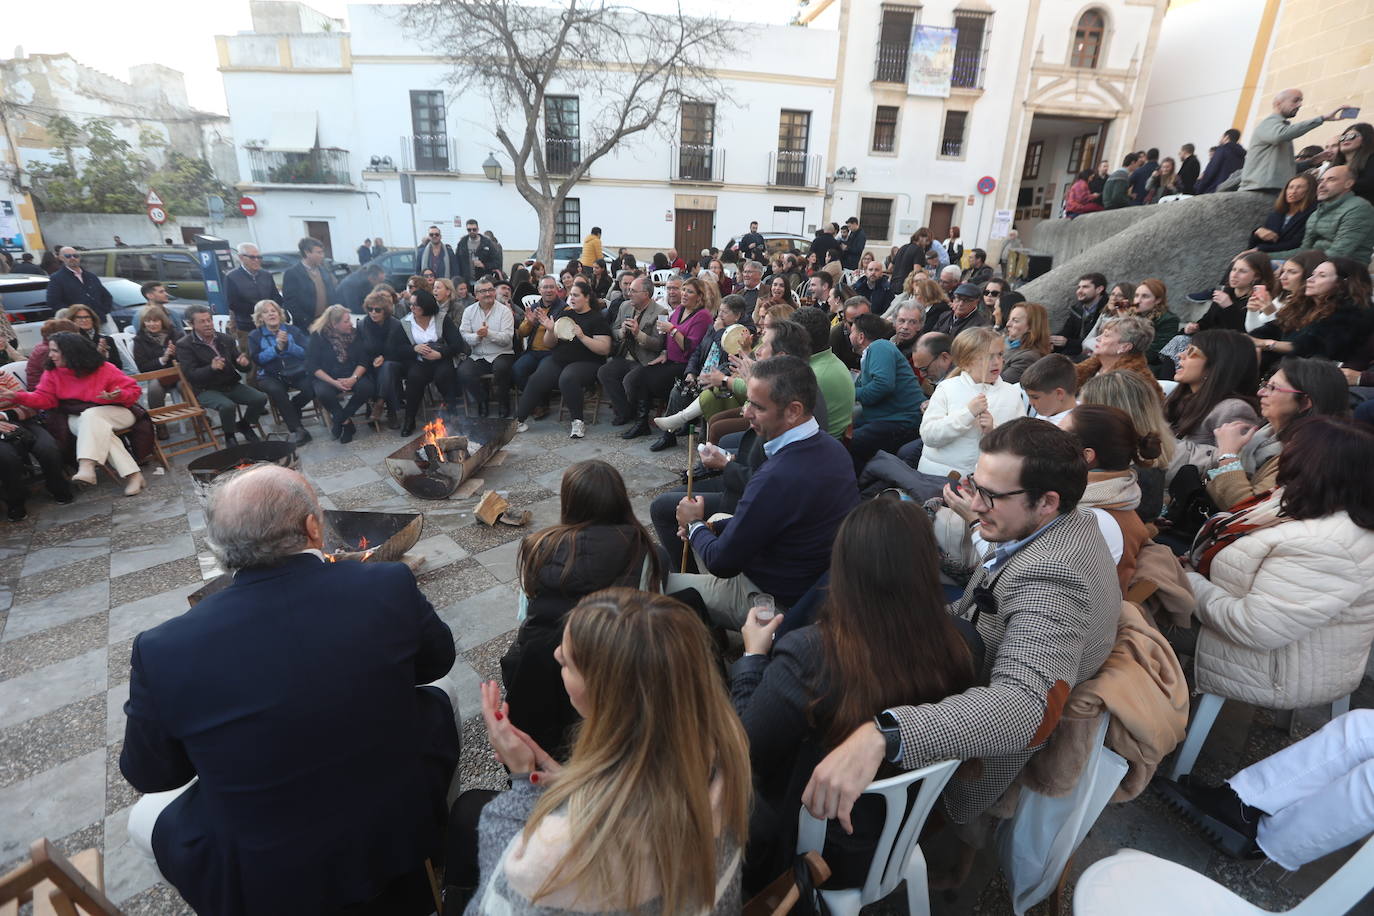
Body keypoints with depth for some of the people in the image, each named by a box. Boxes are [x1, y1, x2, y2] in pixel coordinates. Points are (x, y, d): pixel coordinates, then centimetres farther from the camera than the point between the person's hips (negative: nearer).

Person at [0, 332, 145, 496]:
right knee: (98, 430, -33)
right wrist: (18, 396, -14)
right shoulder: (52, 373, 8)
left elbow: (134, 390, -6)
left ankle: (87, 467, -51)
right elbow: (44, 398, 2)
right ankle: (132, 473, -44)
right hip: (79, 418, 2)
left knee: (90, 416, -37)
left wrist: (119, 396, -26)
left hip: (114, 414, -2)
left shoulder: (105, 369, -4)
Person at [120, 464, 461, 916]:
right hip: (405, 831, 1)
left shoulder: (162, 650, -21)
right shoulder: (389, 586, -21)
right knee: (442, 690, 25)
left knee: (144, 817, 26)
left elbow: (149, 775, -2)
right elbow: (438, 660, -1)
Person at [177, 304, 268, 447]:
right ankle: (229, 434, -3)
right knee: (228, 406, -34)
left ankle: (244, 425, 11)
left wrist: (244, 363, -17)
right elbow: (190, 375, -14)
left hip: (231, 385, 5)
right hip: (206, 390, -5)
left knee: (260, 398, -17)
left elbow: (241, 365, 9)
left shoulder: (226, 339, 8)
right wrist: (211, 368, -33)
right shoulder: (184, 345, -6)